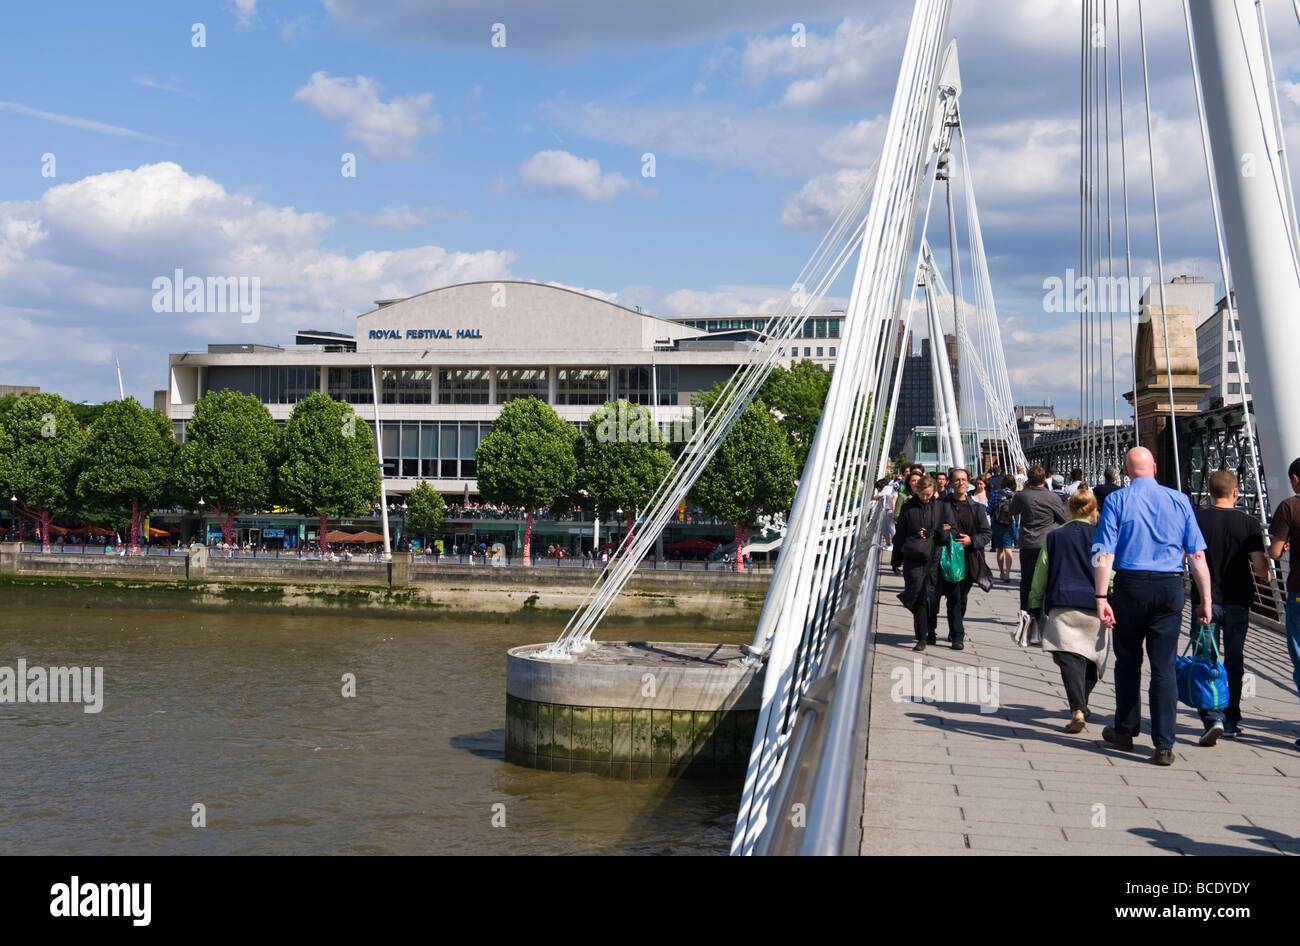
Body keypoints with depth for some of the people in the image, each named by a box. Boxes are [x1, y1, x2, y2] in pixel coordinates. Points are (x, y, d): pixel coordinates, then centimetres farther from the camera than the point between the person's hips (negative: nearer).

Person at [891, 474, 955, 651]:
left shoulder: (941, 506, 4)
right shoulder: (908, 507, 5)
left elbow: (949, 533, 5)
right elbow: (900, 535, 9)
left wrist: (930, 534, -10)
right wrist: (896, 561, 9)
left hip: (934, 559, 0)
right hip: (914, 560, 0)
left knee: (931, 596, 1)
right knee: (918, 595, -7)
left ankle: (930, 631, 22)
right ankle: (922, 637, 0)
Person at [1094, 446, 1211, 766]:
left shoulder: (1117, 500, -1)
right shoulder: (1179, 500, 4)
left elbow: (1104, 553, -10)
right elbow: (1197, 555, 1)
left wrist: (1101, 597, -12)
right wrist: (1205, 600, 4)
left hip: (1130, 586, -1)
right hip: (1170, 587, 1)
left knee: (1128, 661, 15)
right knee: (1164, 665, 2)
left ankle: (1125, 731, 27)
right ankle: (1163, 745, -2)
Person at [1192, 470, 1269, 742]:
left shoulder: (1196, 519, -5)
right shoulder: (1249, 523, -4)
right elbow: (1259, 564, -8)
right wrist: (1265, 576, 15)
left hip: (1205, 600, -1)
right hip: (1238, 600, 2)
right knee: (1234, 663, 14)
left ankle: (1213, 718, -15)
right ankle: (1231, 722, 22)